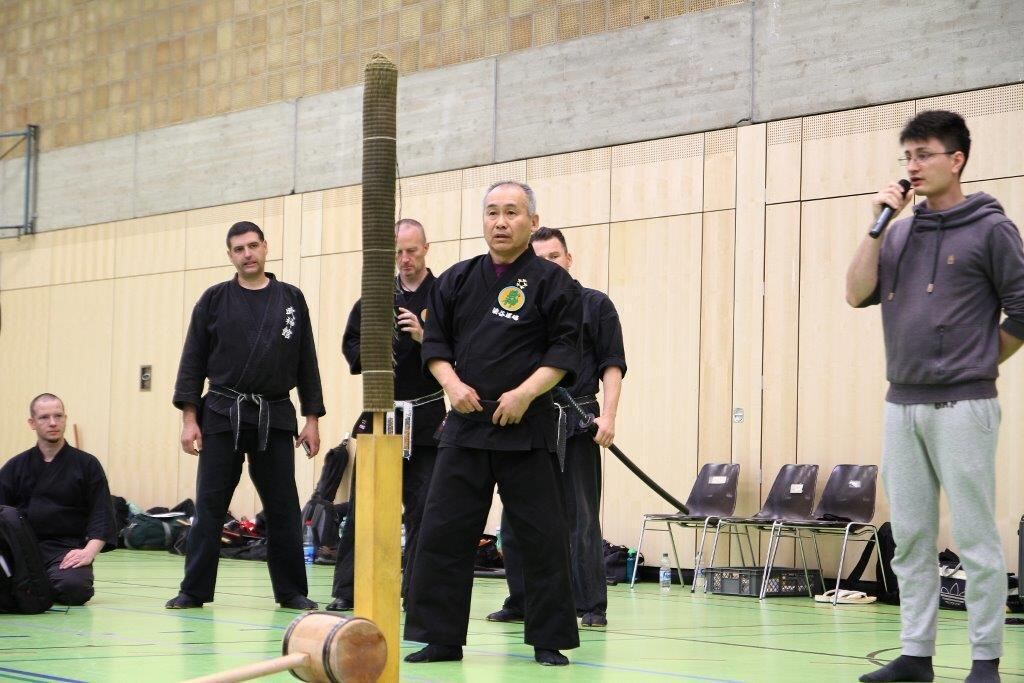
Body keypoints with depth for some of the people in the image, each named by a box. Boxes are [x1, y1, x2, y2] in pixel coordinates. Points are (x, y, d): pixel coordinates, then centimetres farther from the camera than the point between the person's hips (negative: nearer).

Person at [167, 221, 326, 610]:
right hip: (222, 416, -1)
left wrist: (312, 420, 3)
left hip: (275, 417, 1)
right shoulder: (214, 300, 3)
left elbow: (306, 364, 7)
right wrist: (189, 419, -5)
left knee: (283, 508, 4)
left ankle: (291, 591, 13)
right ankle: (194, 591, 7)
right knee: (209, 507, 0)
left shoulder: (290, 300, 6)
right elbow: (193, 362, 2)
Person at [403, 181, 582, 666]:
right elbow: (435, 342, 12)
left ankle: (549, 640, 10)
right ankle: (440, 637, 10)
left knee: (542, 535, -1)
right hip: (466, 421, 4)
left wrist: (526, 393, -17)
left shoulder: (551, 282, -2)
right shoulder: (457, 280, 10)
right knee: (443, 531, 2)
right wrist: (452, 383, -5)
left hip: (526, 425, -4)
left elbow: (564, 351, -6)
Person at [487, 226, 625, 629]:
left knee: (581, 519, -4)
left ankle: (592, 607, 0)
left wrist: (608, 415, -10)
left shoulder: (594, 305, 4)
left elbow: (612, 365, 1)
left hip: (576, 425, -4)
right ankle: (519, 603, 17)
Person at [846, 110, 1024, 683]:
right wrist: (877, 225, 0)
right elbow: (859, 294, 5)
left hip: (962, 406, -6)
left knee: (976, 539, -4)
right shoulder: (902, 234, 14)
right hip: (902, 405, 6)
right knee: (911, 540, 8)